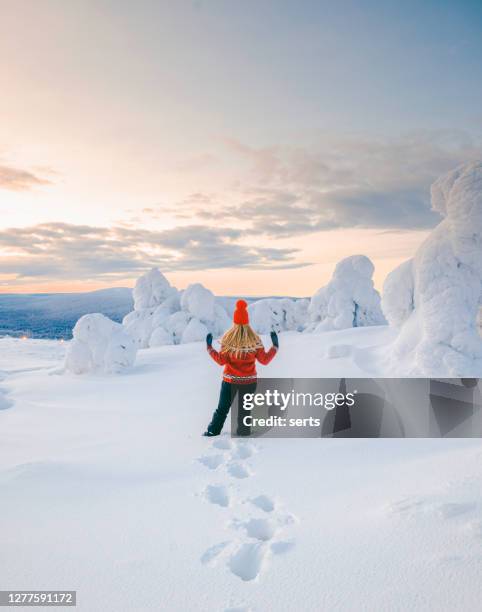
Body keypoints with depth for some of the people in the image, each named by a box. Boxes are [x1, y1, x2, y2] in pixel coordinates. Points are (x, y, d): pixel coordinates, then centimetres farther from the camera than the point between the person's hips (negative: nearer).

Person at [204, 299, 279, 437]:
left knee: (223, 407, 14)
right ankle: (243, 435, 20)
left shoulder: (228, 338, -12)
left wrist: (209, 348, 2)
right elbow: (264, 360, -5)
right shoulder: (254, 339, -10)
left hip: (230, 380, 0)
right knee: (244, 409, 14)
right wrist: (275, 346, 7)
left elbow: (222, 361, -9)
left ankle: (212, 431, 17)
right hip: (249, 381, 0)